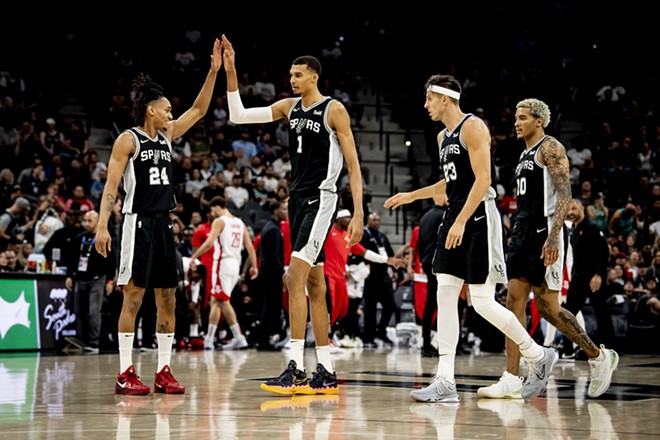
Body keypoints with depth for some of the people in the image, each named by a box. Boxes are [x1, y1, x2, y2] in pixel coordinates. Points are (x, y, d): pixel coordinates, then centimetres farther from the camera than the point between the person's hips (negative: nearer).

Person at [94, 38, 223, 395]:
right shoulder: (128, 140, -5)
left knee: (167, 299, 5)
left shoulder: (166, 136, 14)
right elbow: (111, 185, -10)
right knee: (133, 296, -7)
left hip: (163, 225, 7)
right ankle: (125, 374, -4)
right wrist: (102, 225, -21)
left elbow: (199, 110, 18)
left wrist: (214, 71, 10)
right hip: (138, 224, -7)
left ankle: (163, 372, 9)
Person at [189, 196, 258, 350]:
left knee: (223, 301, -3)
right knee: (215, 301, 13)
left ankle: (239, 338, -8)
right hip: (235, 264, 8)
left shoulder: (219, 221, -6)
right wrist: (254, 266, 15)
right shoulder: (239, 222, 15)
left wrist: (193, 257, -10)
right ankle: (209, 339, 11)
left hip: (223, 263, -8)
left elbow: (209, 243, -18)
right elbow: (250, 247, 11)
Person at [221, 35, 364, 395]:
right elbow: (238, 116, 8)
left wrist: (358, 214, -14)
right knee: (314, 286, 9)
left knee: (295, 278, -18)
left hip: (321, 199, -8)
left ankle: (296, 370, -18)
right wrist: (230, 73, -1)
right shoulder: (289, 107, 11)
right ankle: (326, 374, 13)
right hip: (297, 199, 8)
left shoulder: (333, 111, -8)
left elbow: (353, 165, -8)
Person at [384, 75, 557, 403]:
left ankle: (539, 356, 10)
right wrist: (410, 196, 27)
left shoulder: (472, 127, -11)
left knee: (482, 302, -9)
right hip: (454, 217, 9)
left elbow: (482, 179, -19)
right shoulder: (443, 137, 17)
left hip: (478, 218, -9)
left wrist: (461, 222, -24)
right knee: (445, 295, 0)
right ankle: (445, 383, -1)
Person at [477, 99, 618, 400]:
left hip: (544, 235, -9)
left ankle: (598, 356, 12)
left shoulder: (550, 148, -7)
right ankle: (512, 381, -3)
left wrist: (553, 237, -27)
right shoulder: (525, 155, 20)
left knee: (547, 307, -6)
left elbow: (564, 194, -17)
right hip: (522, 234, 9)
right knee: (514, 301, 0)